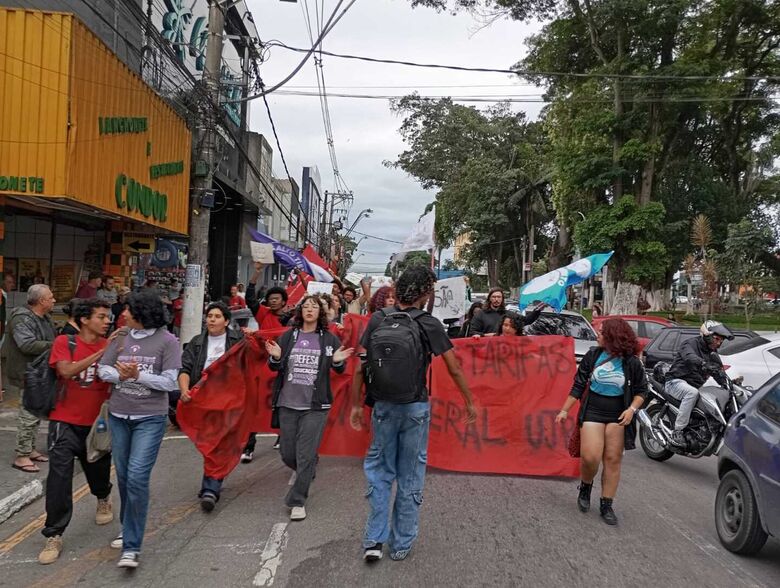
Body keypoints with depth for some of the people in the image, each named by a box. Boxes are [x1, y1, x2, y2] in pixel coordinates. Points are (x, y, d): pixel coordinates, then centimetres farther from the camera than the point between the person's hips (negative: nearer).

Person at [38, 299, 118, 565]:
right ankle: (54, 536, 5)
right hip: (65, 422, -2)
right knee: (59, 477, -9)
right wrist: (102, 352, -29)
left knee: (98, 471, 17)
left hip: (97, 423, 2)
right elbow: (67, 371, -24)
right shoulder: (65, 342, -7)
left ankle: (103, 498, 51)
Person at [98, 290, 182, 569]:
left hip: (150, 419, -5)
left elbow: (170, 382, -12)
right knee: (123, 476, 16)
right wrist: (120, 375, -15)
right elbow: (103, 369, 5)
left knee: (137, 477, -12)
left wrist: (138, 375, -20)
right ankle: (128, 527, 38)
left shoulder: (167, 340, -10)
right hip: (118, 416, 5)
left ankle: (131, 546, -2)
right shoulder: (121, 337, 4)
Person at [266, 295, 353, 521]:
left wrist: (338, 362, -12)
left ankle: (297, 501, 12)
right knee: (287, 453, 10)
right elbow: (275, 367, 9)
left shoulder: (329, 339, 2)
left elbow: (339, 370, 10)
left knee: (306, 455, -3)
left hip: (315, 405, -2)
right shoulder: (288, 336, 5)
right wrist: (275, 357, -13)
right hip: (288, 403, 2)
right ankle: (305, 475, 42)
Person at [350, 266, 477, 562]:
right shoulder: (429, 324, -9)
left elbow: (360, 366, -3)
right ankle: (401, 544, 21)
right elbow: (454, 370, -5)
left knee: (380, 471, 16)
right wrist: (469, 402, 8)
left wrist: (355, 405, 6)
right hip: (415, 408, -2)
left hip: (383, 407, 2)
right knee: (410, 476, 12)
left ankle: (374, 540, 14)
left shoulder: (378, 319, -4)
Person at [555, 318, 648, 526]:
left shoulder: (631, 362, -4)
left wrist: (632, 409, -13)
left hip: (618, 415, 0)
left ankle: (606, 505, 16)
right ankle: (585, 487, 20)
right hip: (593, 411, 0)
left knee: (613, 459, 3)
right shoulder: (593, 355, -2)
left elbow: (641, 390, 6)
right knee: (590, 457, -11)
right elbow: (578, 385, 4)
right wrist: (565, 410, 5)